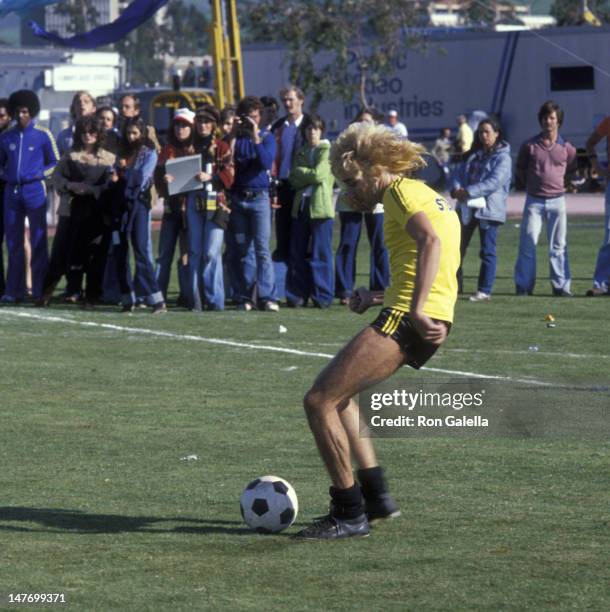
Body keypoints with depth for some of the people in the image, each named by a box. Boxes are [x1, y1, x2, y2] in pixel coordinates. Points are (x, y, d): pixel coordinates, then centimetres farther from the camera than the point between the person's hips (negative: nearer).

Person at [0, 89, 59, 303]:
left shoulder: (43, 135, -1)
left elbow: (55, 163, 2)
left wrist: (37, 174, -11)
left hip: (35, 191, -4)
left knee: (38, 243, -1)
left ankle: (40, 289, 4)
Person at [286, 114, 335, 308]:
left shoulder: (327, 151, 3)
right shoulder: (301, 153, 18)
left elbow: (319, 175, -9)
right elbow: (294, 180, 7)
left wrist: (300, 172, 3)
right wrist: (310, 176, -8)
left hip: (320, 206, -5)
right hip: (301, 205, 5)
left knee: (320, 253, -6)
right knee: (298, 253, 3)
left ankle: (322, 296, -2)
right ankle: (297, 295, 7)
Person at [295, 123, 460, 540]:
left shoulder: (402, 191, -5)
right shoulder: (429, 196, 24)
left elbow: (430, 241, -25)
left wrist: (415, 310, -30)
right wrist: (379, 298, 20)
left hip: (405, 319, -11)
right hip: (431, 320, 11)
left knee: (319, 401, -10)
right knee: (338, 395, 25)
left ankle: (350, 514, -7)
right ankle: (376, 496, 21)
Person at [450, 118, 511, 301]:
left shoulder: (502, 157, -7)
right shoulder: (474, 155, 16)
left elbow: (494, 182, -19)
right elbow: (460, 173, 9)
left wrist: (468, 191, -25)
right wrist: (456, 189, -13)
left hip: (489, 209, -7)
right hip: (467, 208, 7)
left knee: (487, 251, -2)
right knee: (458, 247, 9)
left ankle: (485, 291, 1)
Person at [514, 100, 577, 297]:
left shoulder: (567, 148, 3)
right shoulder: (529, 146, 2)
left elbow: (572, 171, 16)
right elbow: (520, 170, 12)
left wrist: (563, 185, 5)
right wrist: (530, 185, 4)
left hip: (557, 201, 1)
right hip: (534, 200, -1)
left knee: (558, 245, 4)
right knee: (528, 243, -3)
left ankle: (561, 286, 8)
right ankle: (523, 286, 2)